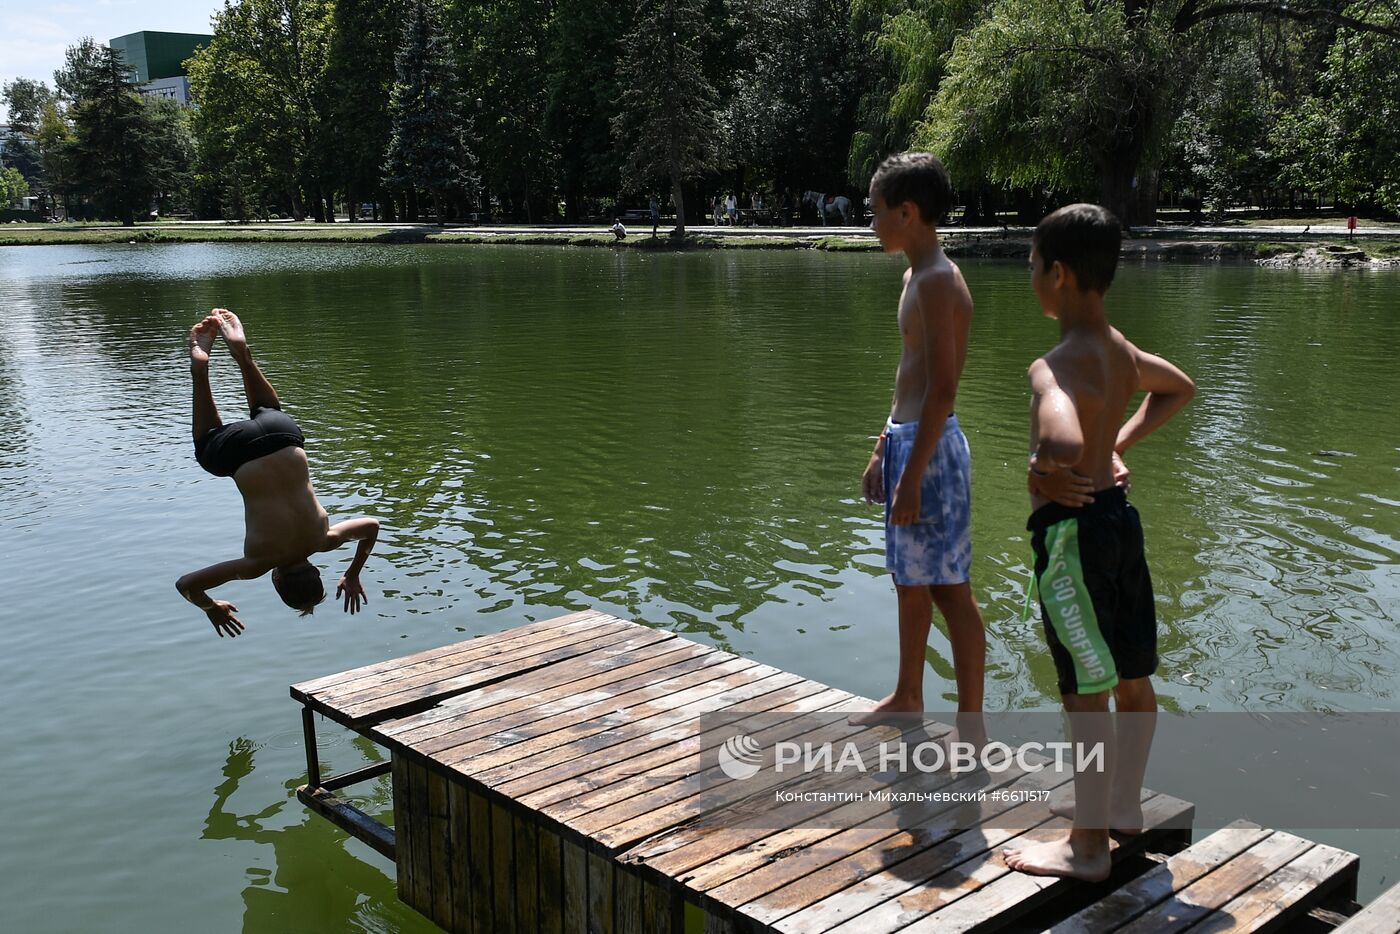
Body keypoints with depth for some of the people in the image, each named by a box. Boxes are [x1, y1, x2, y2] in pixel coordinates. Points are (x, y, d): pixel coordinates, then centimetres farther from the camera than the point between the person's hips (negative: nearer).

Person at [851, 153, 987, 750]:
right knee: (910, 581, 20)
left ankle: (971, 724, 10)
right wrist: (882, 451, 21)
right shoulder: (916, 277, 14)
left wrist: (912, 474, -23)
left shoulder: (937, 282, -17)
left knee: (950, 590, -1)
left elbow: (942, 388, -22)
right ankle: (907, 698, 35)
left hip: (931, 447, -10)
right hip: (905, 439, 10)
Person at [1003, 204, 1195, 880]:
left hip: (1070, 529, -9)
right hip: (1118, 517, 9)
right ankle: (1122, 806, 37)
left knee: (1086, 694, 2)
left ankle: (1087, 846, 16)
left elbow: (1063, 446, -43)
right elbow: (1180, 388, 26)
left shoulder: (1057, 366, -23)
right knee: (1132, 677, 18)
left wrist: (1040, 473, -21)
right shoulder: (1120, 350, 5)